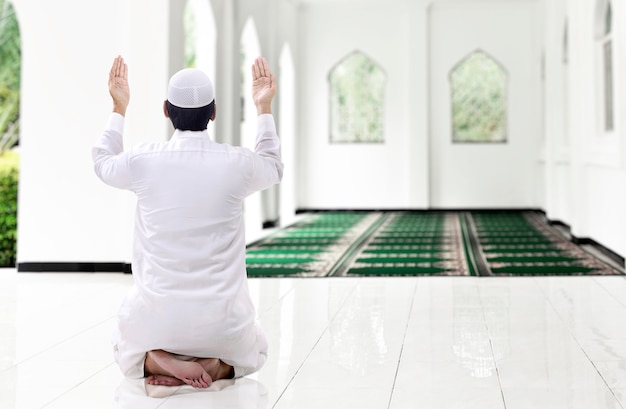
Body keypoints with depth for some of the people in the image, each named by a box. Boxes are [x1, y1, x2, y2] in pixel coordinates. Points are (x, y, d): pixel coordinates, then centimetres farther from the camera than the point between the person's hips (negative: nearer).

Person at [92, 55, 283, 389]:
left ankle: (157, 361, -1)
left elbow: (103, 163, 17)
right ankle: (218, 365, 0)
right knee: (253, 352, 35)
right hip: (221, 320, 0)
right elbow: (273, 168, 16)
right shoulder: (237, 163, -11)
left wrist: (119, 107, 27)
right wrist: (264, 109, 25)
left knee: (125, 350, 35)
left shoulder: (143, 160, -10)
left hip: (157, 316, 0)